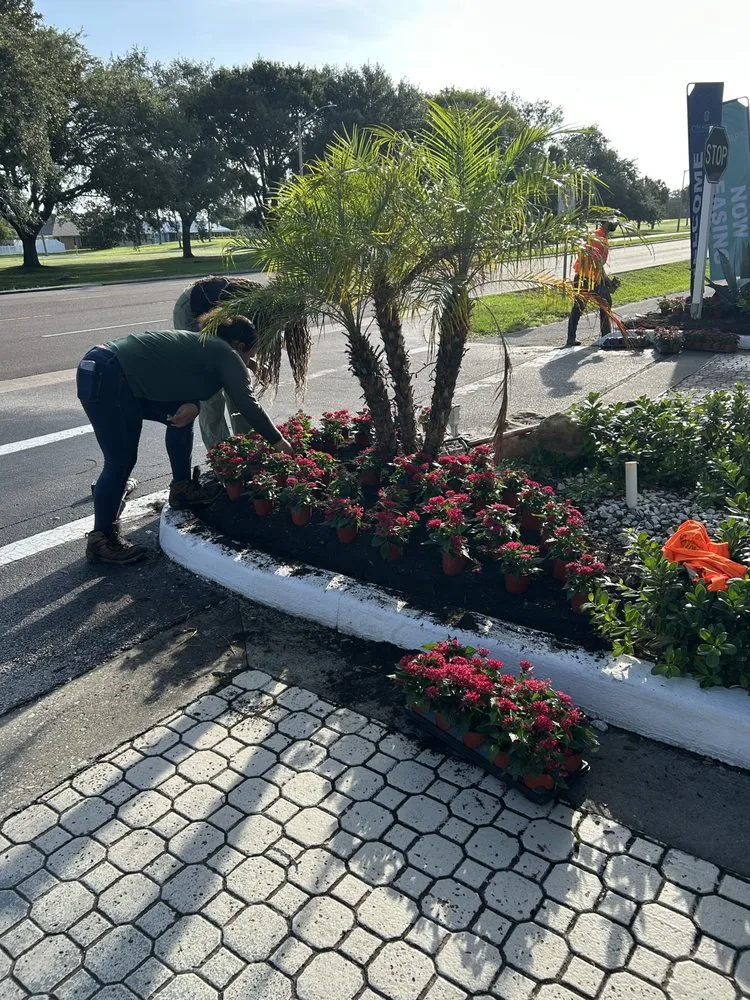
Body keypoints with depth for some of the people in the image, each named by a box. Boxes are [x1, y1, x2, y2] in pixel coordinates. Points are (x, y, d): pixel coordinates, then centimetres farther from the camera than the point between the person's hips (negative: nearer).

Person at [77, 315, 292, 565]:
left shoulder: (203, 345, 22)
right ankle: (101, 540, 6)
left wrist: (192, 405, -4)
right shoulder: (226, 354, -3)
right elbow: (248, 404, -6)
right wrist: (278, 441, 4)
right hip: (106, 378, -10)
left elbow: (185, 380, 19)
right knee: (121, 462, -6)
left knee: (182, 414, 15)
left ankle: (181, 488, 25)